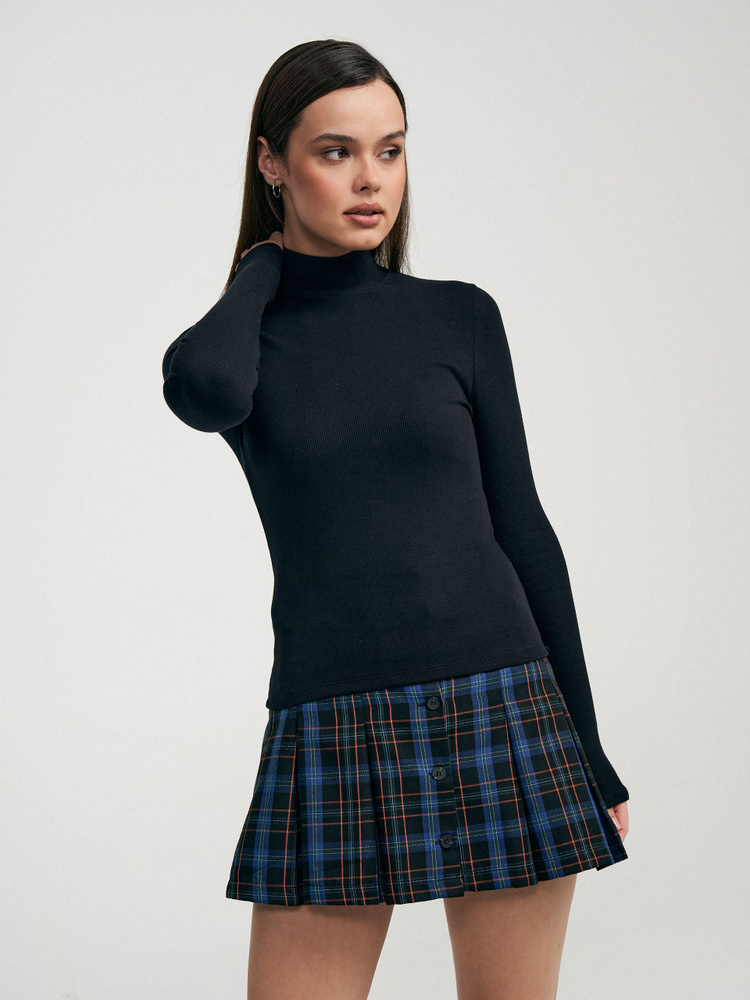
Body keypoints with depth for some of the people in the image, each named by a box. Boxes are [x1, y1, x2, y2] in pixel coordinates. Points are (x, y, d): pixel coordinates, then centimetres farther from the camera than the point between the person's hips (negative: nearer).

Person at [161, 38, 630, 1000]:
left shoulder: (460, 318, 6)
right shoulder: (233, 336, 5)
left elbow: (519, 524, 8)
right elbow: (204, 391, -22)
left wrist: (588, 748, 7)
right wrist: (262, 269, -1)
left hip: (501, 712, 1)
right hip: (330, 736, 0)